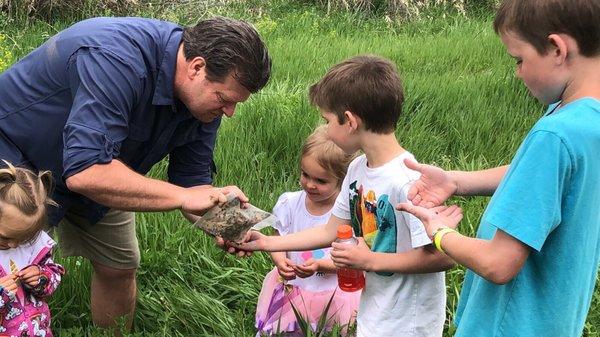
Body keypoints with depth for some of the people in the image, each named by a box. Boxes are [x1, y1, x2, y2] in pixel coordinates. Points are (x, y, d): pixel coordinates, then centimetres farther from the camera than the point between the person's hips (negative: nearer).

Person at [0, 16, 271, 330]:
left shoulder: (205, 94, -15)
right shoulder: (117, 59, -41)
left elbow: (192, 179, -9)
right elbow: (85, 173, -47)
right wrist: (182, 196, -43)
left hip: (95, 169, 7)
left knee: (119, 267, 9)